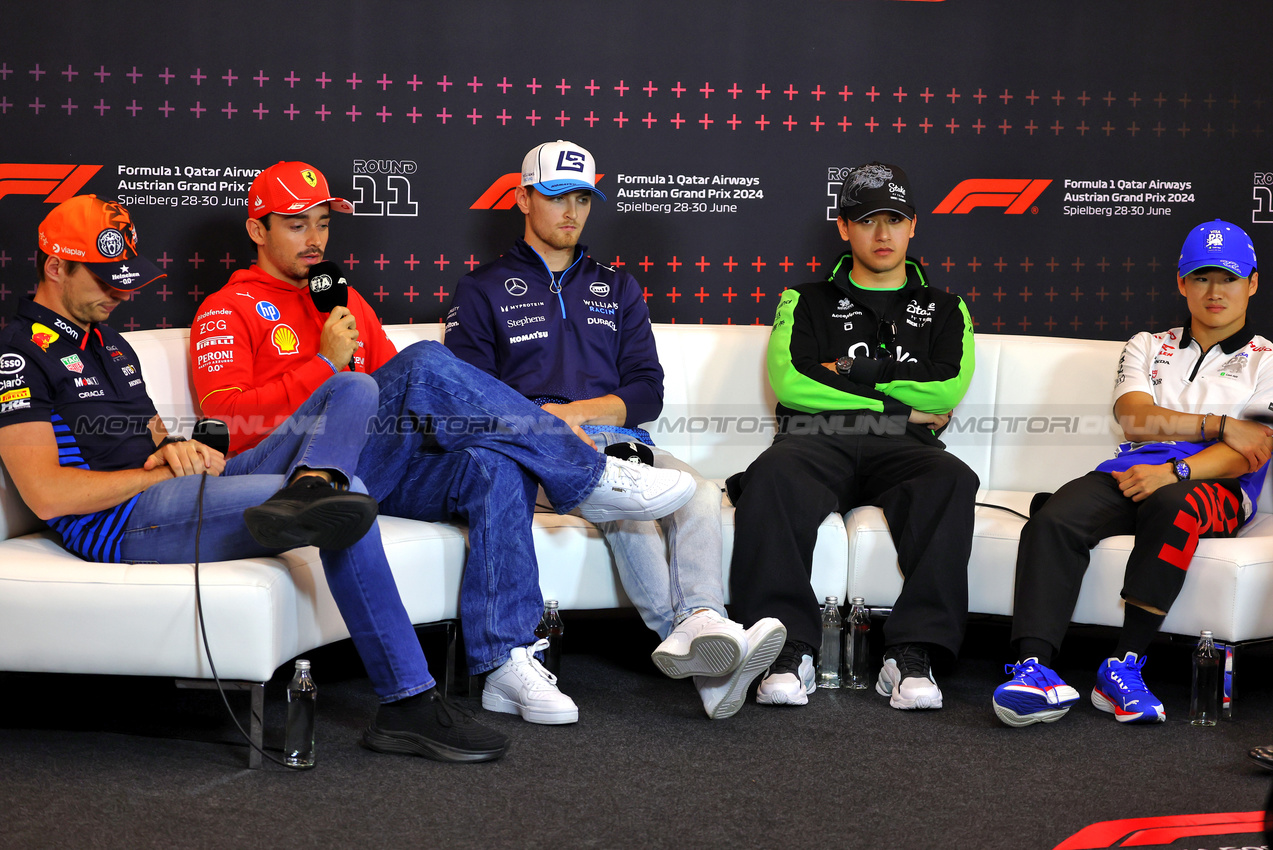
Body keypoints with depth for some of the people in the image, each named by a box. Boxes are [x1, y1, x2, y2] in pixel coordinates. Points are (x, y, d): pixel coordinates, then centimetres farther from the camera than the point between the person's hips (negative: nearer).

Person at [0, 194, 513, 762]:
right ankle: (407, 705, -26)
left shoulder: (110, 344, 27)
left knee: (354, 389, -2)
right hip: (118, 523, -9)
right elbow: (47, 495, -14)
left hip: (183, 493, 9)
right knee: (346, 505, -27)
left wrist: (176, 448, 1)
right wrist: (162, 471, -8)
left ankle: (307, 491, -38)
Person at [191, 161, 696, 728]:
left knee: (493, 467, -26)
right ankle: (591, 480, -23)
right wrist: (325, 365, -11)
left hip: (380, 476, 6)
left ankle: (506, 661, -33)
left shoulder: (346, 300, 31)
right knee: (426, 361, -28)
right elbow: (224, 420, -6)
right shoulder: (228, 310, 10)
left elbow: (398, 397, 26)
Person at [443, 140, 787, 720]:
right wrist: (545, 423, -14)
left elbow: (646, 392, 15)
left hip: (616, 438, 4)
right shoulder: (483, 291, 15)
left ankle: (700, 624, -52)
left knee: (700, 494, -30)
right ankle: (700, 645, -49)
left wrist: (574, 411, -4)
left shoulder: (617, 290, 26)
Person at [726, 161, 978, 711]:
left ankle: (913, 653, -39)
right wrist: (901, 404, 1)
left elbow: (947, 389, 5)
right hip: (817, 440, -1)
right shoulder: (806, 302, 23)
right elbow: (789, 381, 2)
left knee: (952, 480, -35)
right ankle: (790, 648, -36)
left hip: (900, 450, 1)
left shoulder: (943, 309, 25)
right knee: (772, 475, -37)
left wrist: (852, 372, 3)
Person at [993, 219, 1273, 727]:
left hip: (1215, 489, -3)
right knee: (1052, 520, -29)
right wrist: (1219, 424, -3)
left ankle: (1125, 667, -39)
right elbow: (1135, 418, 6)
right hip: (1129, 474, 3)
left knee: (1172, 504, -40)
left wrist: (1172, 471, -18)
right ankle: (1033, 667, -41)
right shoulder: (1148, 347, 26)